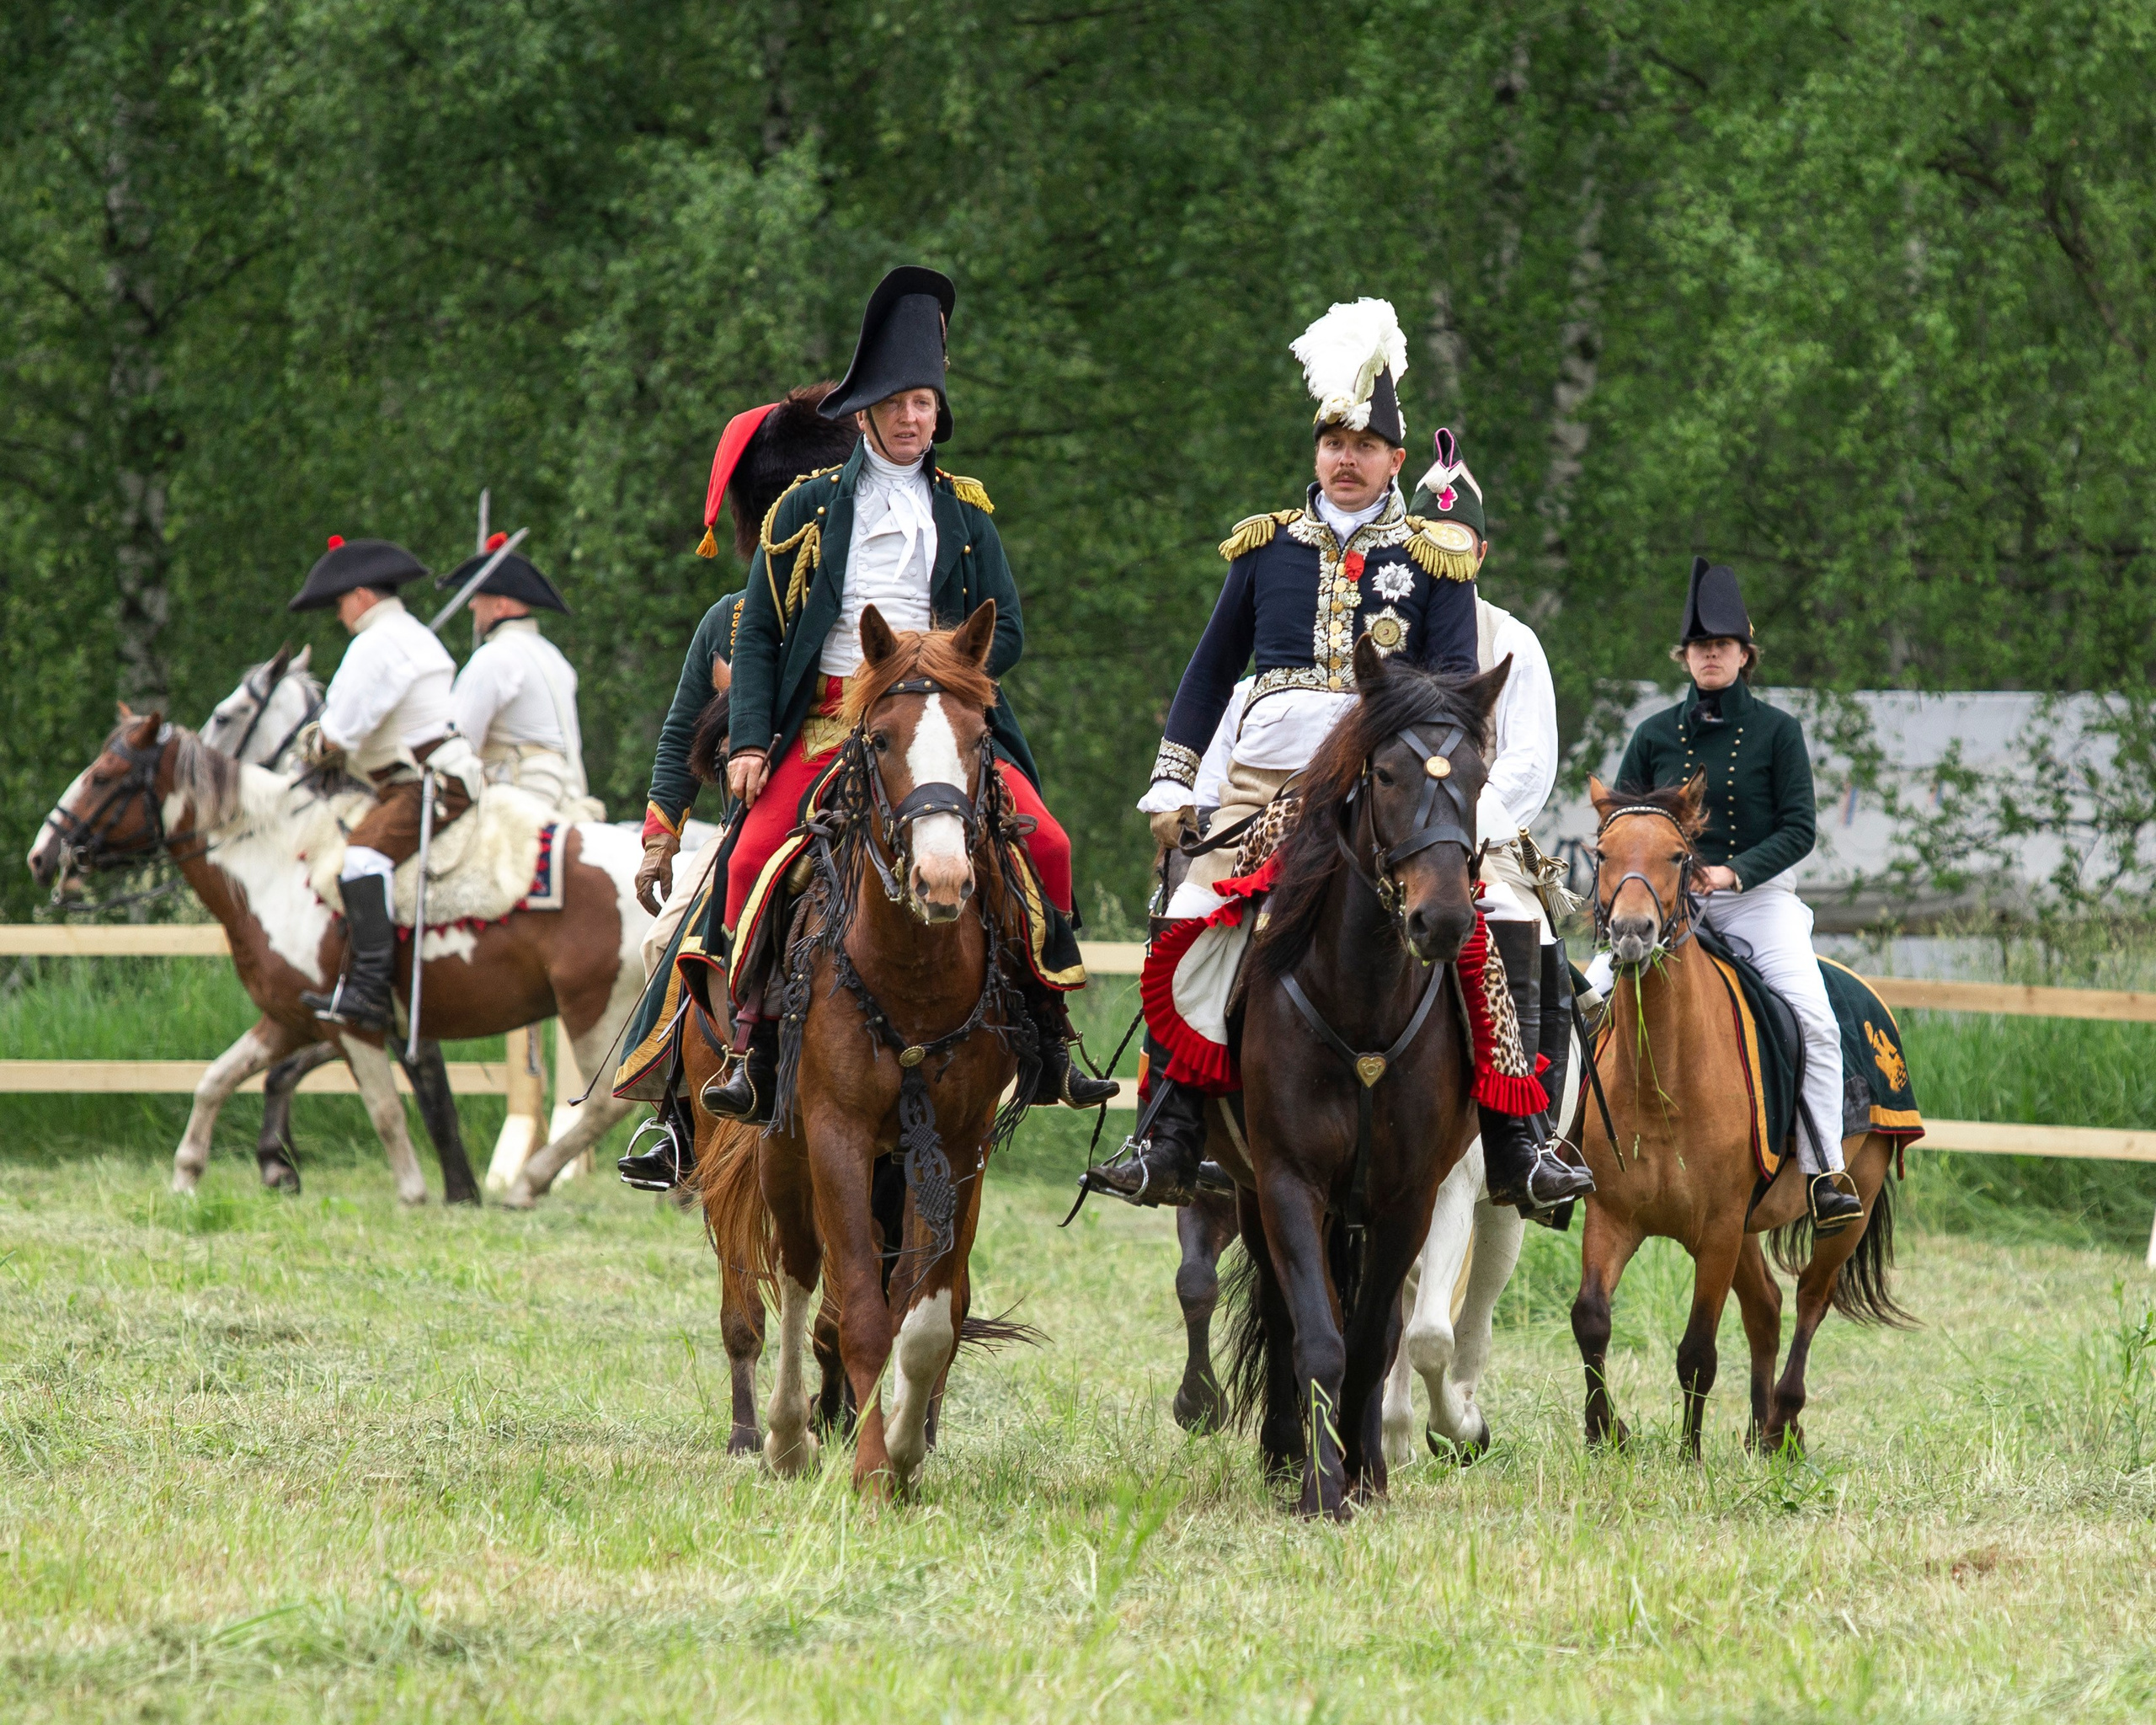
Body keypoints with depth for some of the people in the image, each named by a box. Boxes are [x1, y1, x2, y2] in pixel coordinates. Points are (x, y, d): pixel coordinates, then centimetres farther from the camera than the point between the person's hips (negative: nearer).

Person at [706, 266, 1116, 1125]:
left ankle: (1046, 1034, -6)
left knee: (1044, 843, -18)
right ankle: (753, 1043, -8)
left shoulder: (964, 512, 14)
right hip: (825, 721, -1)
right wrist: (749, 740, -6)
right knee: (754, 855, -23)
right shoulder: (810, 507, 9)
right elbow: (757, 634, 7)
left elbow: (1005, 632, 10)